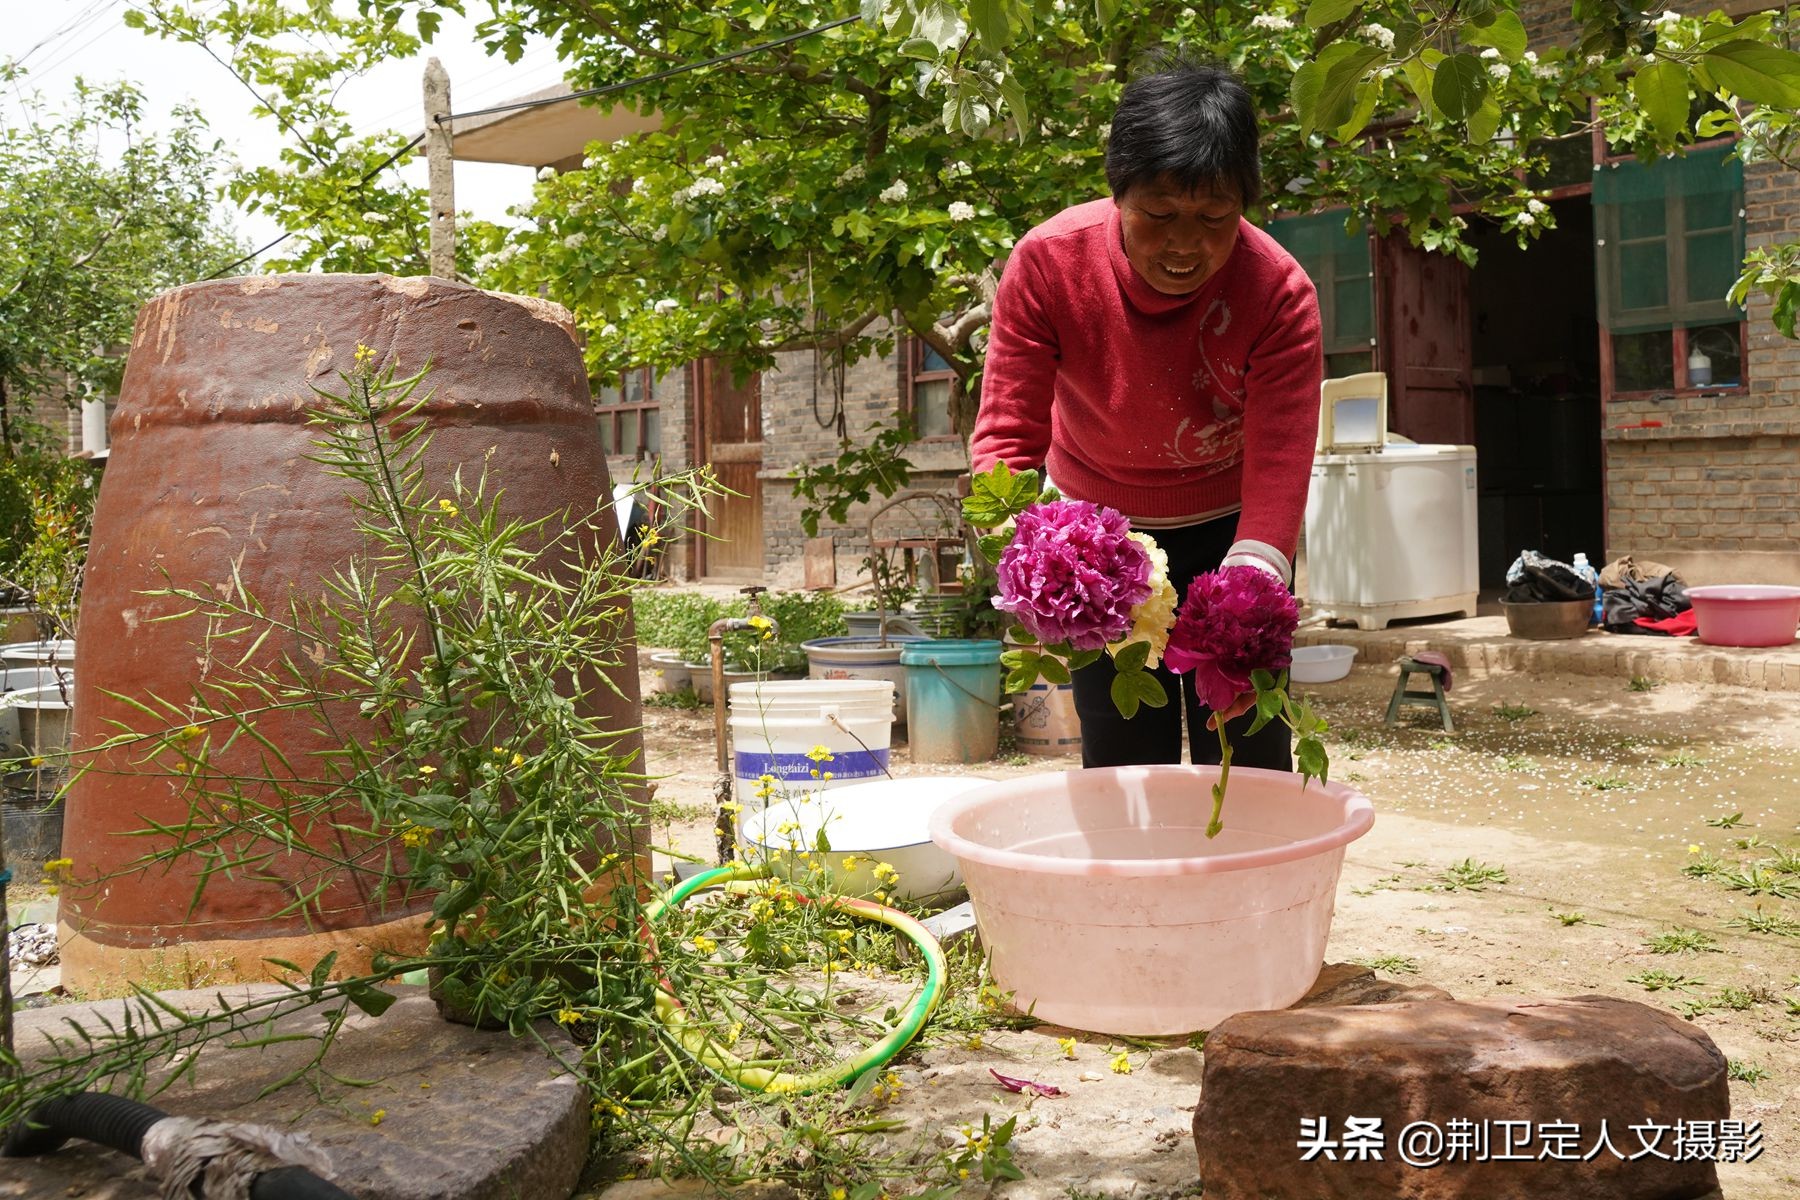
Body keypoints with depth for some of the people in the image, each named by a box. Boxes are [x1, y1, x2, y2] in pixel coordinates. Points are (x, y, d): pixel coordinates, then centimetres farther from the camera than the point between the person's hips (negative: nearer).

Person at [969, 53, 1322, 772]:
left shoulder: (1280, 294, -27)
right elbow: (1007, 435, -24)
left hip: (1225, 527, -1)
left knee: (1245, 754, -2)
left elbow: (1278, 473, -32)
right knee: (1121, 761, 4)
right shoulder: (1047, 262, -25)